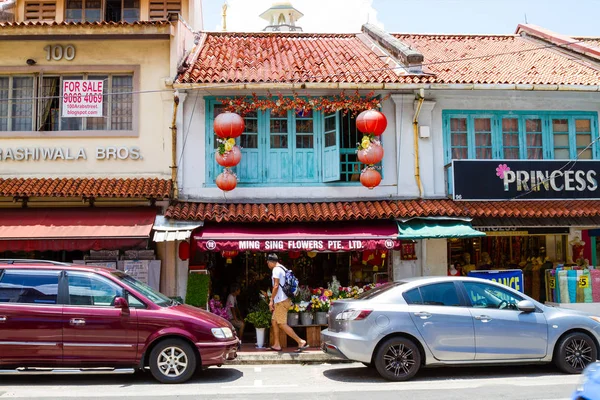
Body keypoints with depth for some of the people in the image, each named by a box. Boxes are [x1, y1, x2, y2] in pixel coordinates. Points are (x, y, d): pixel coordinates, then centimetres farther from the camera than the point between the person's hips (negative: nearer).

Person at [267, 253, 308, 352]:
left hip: (281, 301, -10)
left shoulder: (276, 269, -12)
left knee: (282, 324, -9)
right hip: (282, 300, 10)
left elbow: (276, 286, -20)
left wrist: (271, 300, -16)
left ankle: (301, 342, -11)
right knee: (274, 321, 15)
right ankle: (277, 345, 18)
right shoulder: (283, 268, 17)